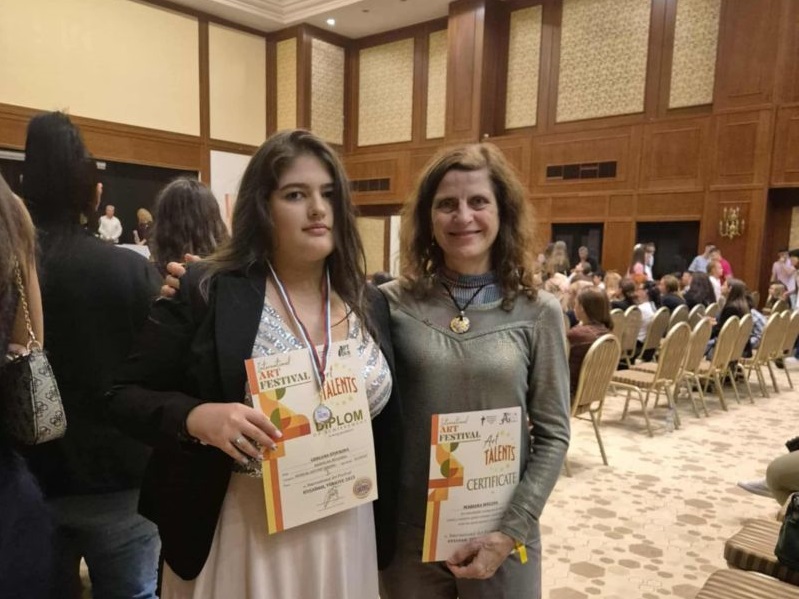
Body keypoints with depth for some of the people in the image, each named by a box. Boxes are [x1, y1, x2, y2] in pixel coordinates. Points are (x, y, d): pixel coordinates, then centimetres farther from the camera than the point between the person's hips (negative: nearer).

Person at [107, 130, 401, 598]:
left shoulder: (371, 304, 1)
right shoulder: (206, 291, -10)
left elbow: (388, 428, 9)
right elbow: (127, 396, -6)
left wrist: (387, 531, 9)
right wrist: (197, 418, -25)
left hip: (345, 533, 4)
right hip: (238, 532, -3)